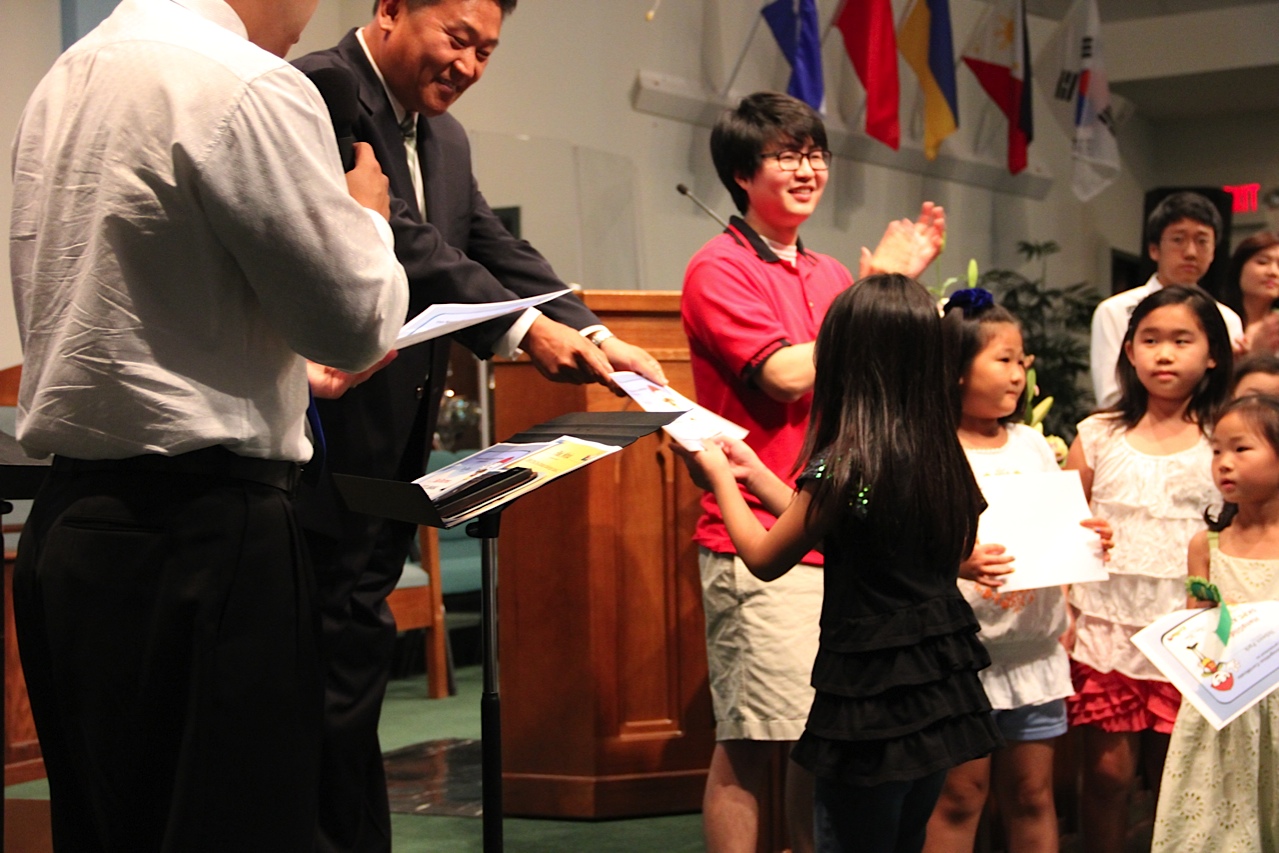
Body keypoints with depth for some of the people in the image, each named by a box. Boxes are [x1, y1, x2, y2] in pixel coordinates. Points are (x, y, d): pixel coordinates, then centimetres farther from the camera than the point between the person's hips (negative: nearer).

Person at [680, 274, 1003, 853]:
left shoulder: (843, 465, -19)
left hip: (872, 703, -7)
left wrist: (720, 477, 11)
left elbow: (765, 559, -5)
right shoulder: (942, 456, 3)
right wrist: (754, 473, 22)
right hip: (942, 695, 7)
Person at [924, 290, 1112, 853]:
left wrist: (1090, 539, -3)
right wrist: (953, 562, -30)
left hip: (1034, 649, 6)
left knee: (1032, 794, 13)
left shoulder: (1033, 444, 11)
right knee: (960, 796, 2)